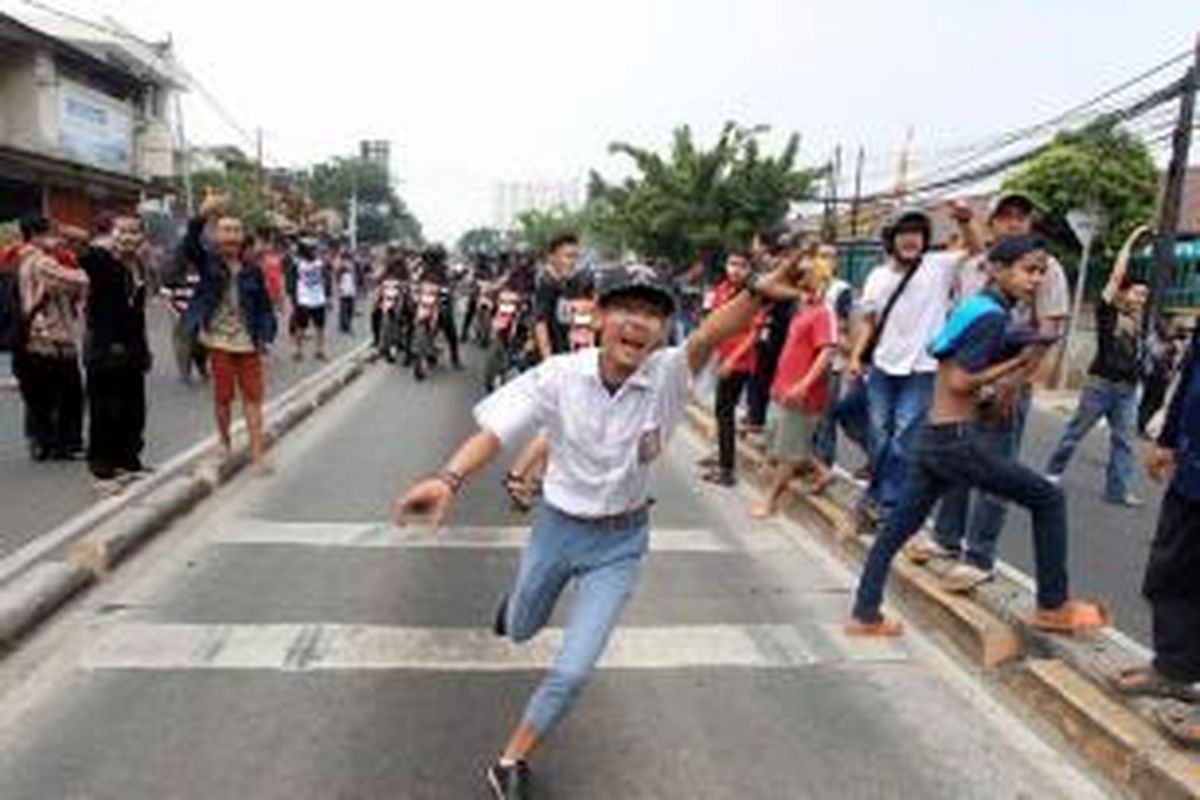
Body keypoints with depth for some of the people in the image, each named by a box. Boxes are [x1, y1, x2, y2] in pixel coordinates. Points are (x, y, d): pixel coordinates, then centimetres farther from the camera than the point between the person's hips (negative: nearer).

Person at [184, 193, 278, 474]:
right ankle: (225, 443, 30)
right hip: (220, 341, -1)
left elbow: (265, 305, 5)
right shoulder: (208, 262, 0)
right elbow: (189, 246, -21)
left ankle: (257, 454, 2)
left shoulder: (252, 269, 3)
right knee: (223, 396, 9)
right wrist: (201, 217, -36)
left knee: (253, 397, 0)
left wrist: (265, 336, -3)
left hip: (248, 342, 1)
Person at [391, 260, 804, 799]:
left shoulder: (667, 376, -22)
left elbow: (710, 336, -41)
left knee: (573, 670, -1)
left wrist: (758, 293, -60)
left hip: (621, 541, -1)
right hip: (556, 526, 1)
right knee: (520, 631, 26)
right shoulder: (560, 375, -20)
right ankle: (523, 592, 65)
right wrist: (449, 479, -47)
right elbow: (496, 428, -28)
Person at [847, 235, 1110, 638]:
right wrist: (1019, 362, -11)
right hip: (957, 440, -9)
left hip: (932, 437, 9)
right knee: (1049, 499, 6)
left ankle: (865, 616, 19)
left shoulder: (974, 305, 15)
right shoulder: (993, 316, -13)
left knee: (898, 526, 12)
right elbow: (959, 382, -19)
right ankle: (1053, 607, 17)